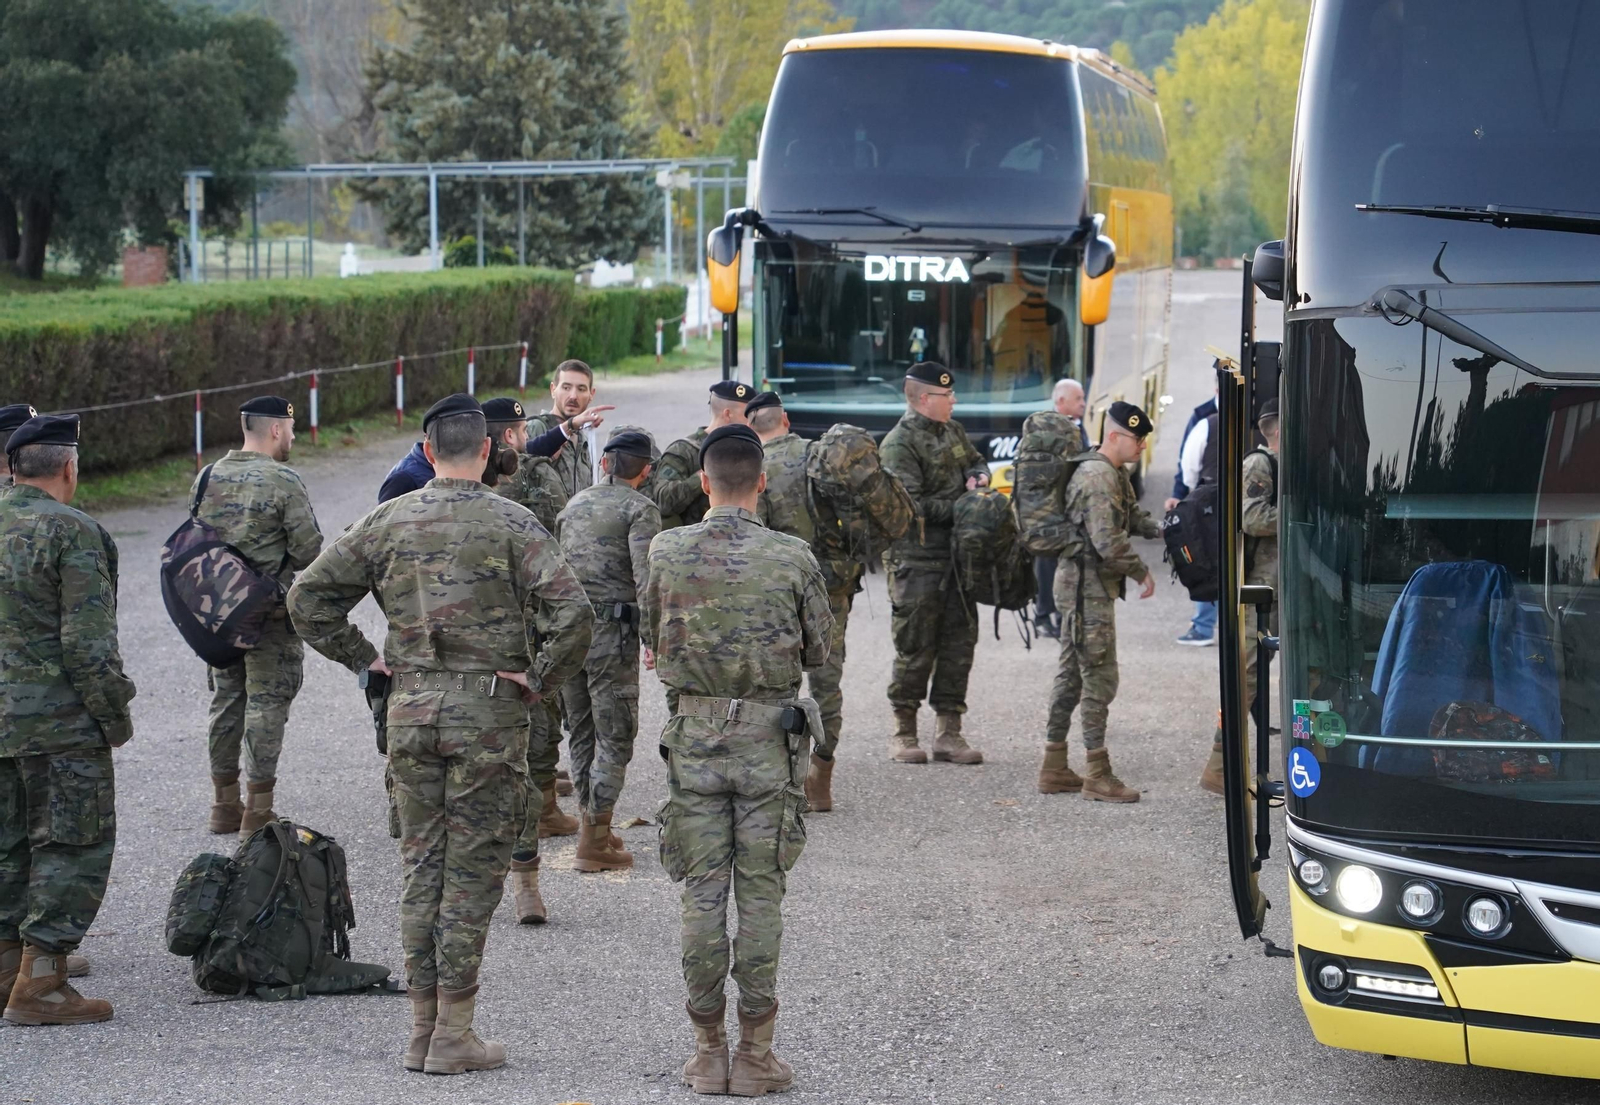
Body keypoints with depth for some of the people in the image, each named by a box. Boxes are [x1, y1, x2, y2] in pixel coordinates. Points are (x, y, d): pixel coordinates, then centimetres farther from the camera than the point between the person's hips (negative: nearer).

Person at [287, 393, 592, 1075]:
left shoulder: (387, 523, 3)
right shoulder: (512, 524, -8)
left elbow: (308, 598, 5)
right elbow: (571, 611, -19)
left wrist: (364, 660, 11)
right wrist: (539, 678, -6)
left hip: (411, 709, 4)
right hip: (488, 712, -3)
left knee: (421, 866, 12)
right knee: (472, 871, 3)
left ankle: (421, 1030, 15)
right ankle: (454, 1034, 4)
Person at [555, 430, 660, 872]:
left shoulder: (574, 504, 15)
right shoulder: (640, 509, -5)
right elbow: (645, 578, -16)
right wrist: (654, 639, -14)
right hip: (612, 631, -6)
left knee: (583, 733, 16)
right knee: (615, 736, -1)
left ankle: (593, 827, 23)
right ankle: (593, 842, -4)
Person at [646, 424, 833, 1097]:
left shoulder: (667, 553, -4)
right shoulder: (792, 558, -7)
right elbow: (819, 652, 3)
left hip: (694, 733, 1)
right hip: (769, 737, -1)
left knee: (702, 892, 6)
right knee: (760, 892, 4)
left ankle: (709, 1051, 9)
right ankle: (755, 1054, 5)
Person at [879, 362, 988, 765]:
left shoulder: (952, 431, 13)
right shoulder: (900, 444, -12)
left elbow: (975, 460, 30)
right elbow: (912, 506, -19)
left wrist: (978, 476, 7)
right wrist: (961, 507, -16)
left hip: (957, 556, 8)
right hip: (917, 561, -8)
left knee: (959, 643, 7)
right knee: (916, 649, -2)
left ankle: (948, 732, 13)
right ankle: (904, 733, 10)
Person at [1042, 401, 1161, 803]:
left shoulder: (1115, 474, 15)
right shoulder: (1098, 477, -19)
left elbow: (1132, 517, 22)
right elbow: (1108, 540, -25)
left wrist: (1162, 529, 3)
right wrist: (1142, 572, -14)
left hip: (1080, 588, 11)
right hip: (1088, 587, -11)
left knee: (1072, 675, 14)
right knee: (1100, 678, -7)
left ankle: (1054, 767, 19)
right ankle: (1097, 776, -4)